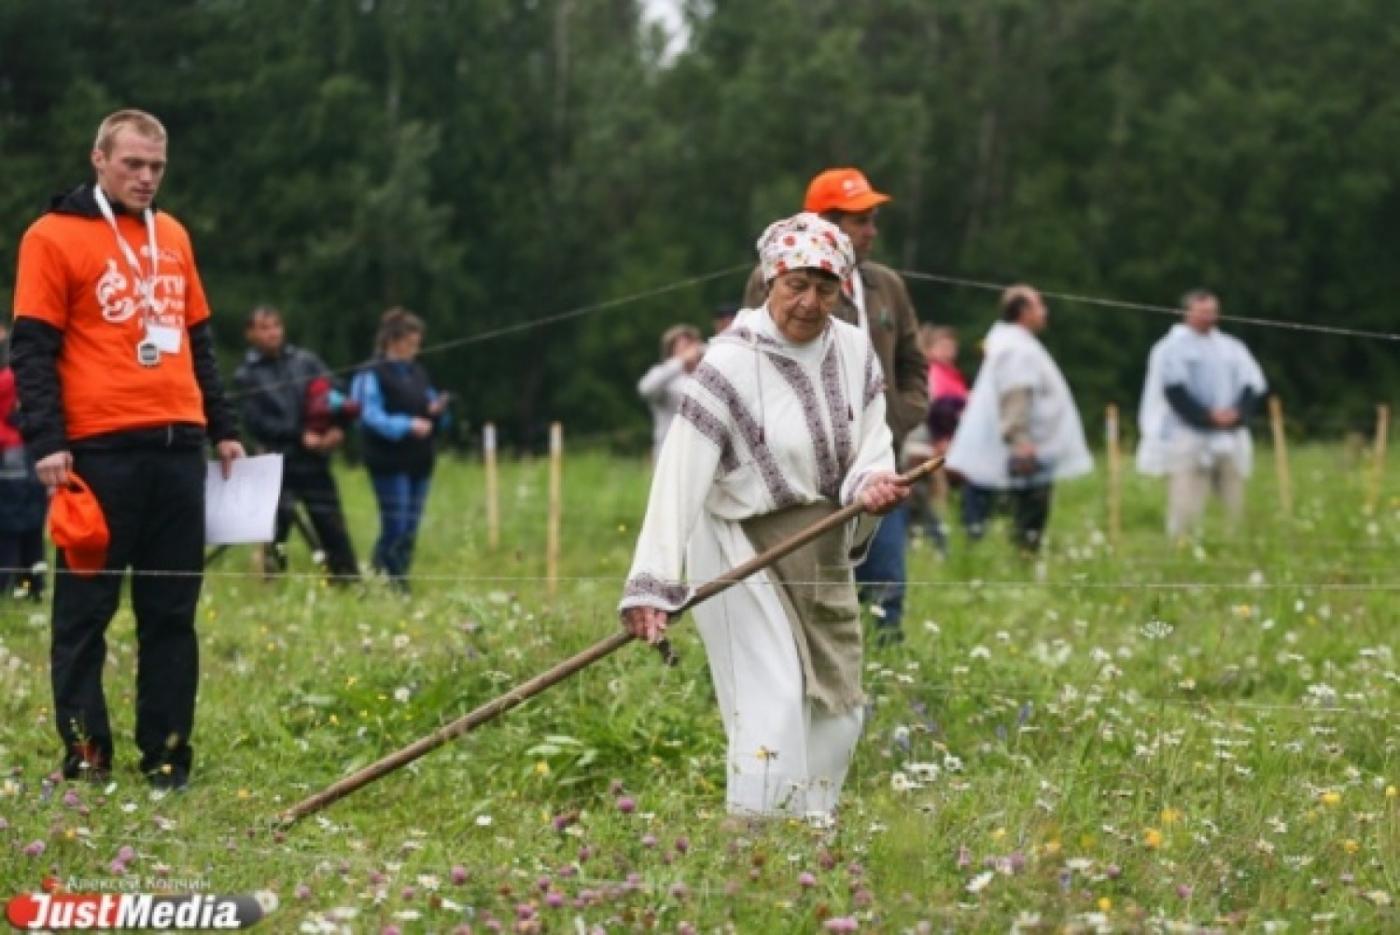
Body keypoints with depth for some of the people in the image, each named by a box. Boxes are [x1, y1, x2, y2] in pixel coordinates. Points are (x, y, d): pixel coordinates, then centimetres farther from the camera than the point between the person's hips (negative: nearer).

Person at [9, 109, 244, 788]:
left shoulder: (173, 236, 17)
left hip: (177, 449, 5)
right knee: (86, 608, 0)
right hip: (100, 450, -5)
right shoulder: (53, 237, -2)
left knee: (172, 610, 6)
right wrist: (46, 443, -14)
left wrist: (223, 429, 19)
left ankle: (167, 754, 10)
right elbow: (33, 349, -5)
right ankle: (84, 754, 4)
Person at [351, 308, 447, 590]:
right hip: (390, 463, -7)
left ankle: (400, 586, 11)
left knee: (410, 531, 6)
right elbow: (371, 418, -15)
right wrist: (407, 425, -26)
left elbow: (431, 416, 20)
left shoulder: (418, 373, 16)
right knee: (395, 528, -10)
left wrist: (437, 411, -4)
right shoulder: (374, 376, -6)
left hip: (419, 463, 7)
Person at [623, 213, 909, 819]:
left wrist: (871, 482, -21)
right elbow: (680, 477, -24)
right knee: (774, 706, -16)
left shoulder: (854, 350, 0)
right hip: (746, 550, -7)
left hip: (826, 552, 7)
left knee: (838, 711, 11)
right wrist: (653, 584, -32)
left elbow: (872, 440, 6)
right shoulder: (730, 363, -19)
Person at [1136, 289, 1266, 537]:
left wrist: (1237, 413, -11)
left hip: (1230, 440, 5)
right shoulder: (1172, 348, 2)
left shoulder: (1232, 348, 18)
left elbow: (1253, 386, 9)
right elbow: (1174, 391, -9)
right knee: (1186, 515, -12)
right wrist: (1209, 417, -17)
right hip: (1189, 438, -5)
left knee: (1236, 512, 1)